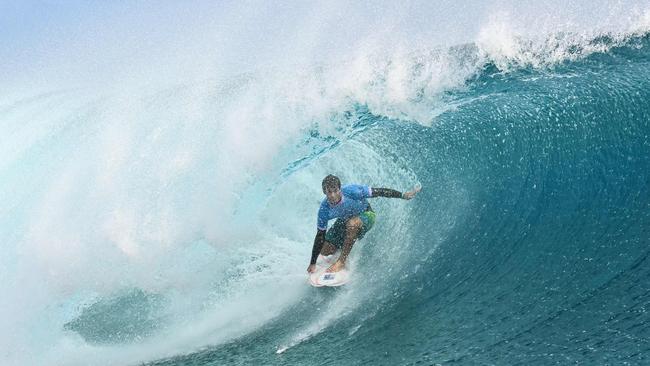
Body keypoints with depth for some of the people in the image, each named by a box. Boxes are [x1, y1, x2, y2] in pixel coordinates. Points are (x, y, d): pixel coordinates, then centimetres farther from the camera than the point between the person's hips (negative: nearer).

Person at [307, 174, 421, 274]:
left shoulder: (351, 191, -35)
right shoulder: (324, 209, -25)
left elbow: (379, 192, -25)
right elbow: (320, 236, -17)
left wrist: (403, 195, -26)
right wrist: (312, 263, -16)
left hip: (365, 215, -4)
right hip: (344, 220, 4)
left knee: (352, 224, -38)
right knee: (325, 251, -2)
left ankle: (342, 262, -27)